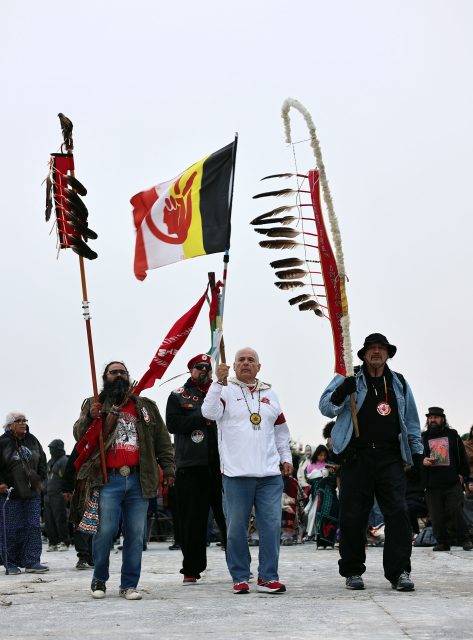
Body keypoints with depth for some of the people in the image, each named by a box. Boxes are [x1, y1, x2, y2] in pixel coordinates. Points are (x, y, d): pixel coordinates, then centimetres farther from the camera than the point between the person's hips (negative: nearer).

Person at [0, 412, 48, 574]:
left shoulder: (32, 441, 9)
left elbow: (42, 461, 18)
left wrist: (40, 479, 9)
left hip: (32, 493, 5)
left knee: (33, 527, 1)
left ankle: (32, 562, 5)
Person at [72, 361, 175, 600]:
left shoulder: (146, 407, 17)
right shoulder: (94, 404, 14)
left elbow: (162, 440, 16)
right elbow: (79, 435, 4)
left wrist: (168, 469, 6)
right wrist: (90, 418, -16)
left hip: (138, 481, 2)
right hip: (107, 480, -2)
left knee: (135, 535, 3)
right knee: (105, 531, -7)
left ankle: (129, 585, 11)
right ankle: (99, 580, 13)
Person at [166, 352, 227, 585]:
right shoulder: (178, 396, 10)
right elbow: (173, 424, -5)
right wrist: (203, 419, -10)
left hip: (220, 463, 2)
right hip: (191, 465, -2)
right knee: (193, 520, 2)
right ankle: (191, 570, 10)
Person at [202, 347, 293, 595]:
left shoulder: (269, 393, 18)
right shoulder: (225, 390, 4)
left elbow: (281, 429, 25)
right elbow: (209, 412, -15)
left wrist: (285, 457, 17)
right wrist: (219, 382, -23)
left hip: (270, 473, 3)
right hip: (236, 473, -3)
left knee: (271, 526, 0)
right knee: (236, 527, 3)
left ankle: (267, 577, 9)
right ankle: (240, 578, 13)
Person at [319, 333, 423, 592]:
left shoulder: (398, 382, 16)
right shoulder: (349, 379, 6)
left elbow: (411, 420, 22)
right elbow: (326, 407, -4)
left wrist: (417, 451, 16)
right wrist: (341, 393, -25)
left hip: (390, 458, 2)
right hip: (356, 457, -2)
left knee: (398, 512, -6)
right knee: (353, 516, 0)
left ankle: (399, 571, -1)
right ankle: (352, 572, 12)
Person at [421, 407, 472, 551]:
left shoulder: (452, 435, 12)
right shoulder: (423, 438, 13)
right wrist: (422, 461, -8)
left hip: (453, 482, -1)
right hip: (432, 484, 1)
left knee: (456, 511, -6)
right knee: (437, 516, 0)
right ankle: (442, 542, 9)